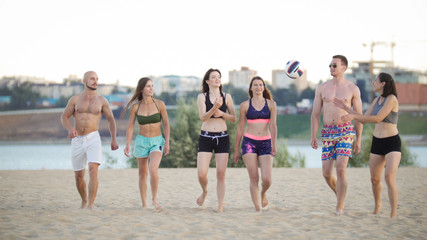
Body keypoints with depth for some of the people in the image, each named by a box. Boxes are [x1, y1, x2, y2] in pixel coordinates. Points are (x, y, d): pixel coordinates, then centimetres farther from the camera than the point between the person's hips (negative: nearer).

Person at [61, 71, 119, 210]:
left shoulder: (102, 101, 4)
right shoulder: (75, 99, 4)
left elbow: (110, 119, 14)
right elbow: (64, 117, 6)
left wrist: (114, 139, 12)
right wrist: (70, 129, -15)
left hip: (93, 139, -2)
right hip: (77, 140, 2)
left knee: (93, 170, -24)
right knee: (78, 176, 10)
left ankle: (91, 205, -26)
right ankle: (84, 201, 36)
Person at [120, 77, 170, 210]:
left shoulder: (159, 104, -4)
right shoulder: (135, 106, -2)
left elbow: (166, 124, 1)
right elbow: (130, 126, 1)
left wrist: (167, 143, -5)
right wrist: (127, 145, -6)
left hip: (157, 141, -2)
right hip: (141, 141, 2)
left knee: (153, 169, -24)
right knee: (143, 174, 8)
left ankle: (154, 199, -8)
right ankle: (144, 205, 17)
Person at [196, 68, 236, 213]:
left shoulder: (226, 97, 7)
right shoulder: (202, 97, 1)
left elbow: (234, 118, 7)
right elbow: (202, 117, -10)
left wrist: (221, 113, -11)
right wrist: (214, 108, -26)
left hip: (222, 138, 1)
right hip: (206, 137, -1)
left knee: (221, 174, -1)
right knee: (201, 173, -9)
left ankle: (220, 207, 5)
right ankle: (204, 191, 24)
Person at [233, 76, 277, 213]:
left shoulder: (271, 104, 7)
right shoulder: (245, 105, 6)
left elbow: (273, 126, -1)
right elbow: (240, 128, 11)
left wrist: (274, 145, -13)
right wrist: (236, 150, 11)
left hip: (265, 143, 0)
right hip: (249, 142, 0)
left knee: (267, 179, -9)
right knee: (254, 178, -6)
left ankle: (263, 193, 26)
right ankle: (257, 208, 1)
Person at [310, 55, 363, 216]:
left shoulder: (352, 89, 2)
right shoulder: (322, 88, 8)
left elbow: (358, 116, 6)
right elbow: (315, 114, 9)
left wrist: (359, 139, 2)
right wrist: (313, 136, 0)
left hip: (345, 131, -3)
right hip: (327, 133, 3)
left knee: (341, 168, -16)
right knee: (326, 173, 0)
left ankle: (340, 207, -9)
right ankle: (340, 195, 28)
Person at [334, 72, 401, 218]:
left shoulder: (391, 99, -14)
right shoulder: (377, 100, 10)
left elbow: (378, 118, -22)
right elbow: (364, 119, 15)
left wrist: (353, 116, -20)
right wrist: (346, 108, 13)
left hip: (392, 142, -7)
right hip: (377, 142, 7)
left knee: (390, 178, -19)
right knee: (375, 179, 10)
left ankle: (394, 214, -14)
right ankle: (377, 205, 35)